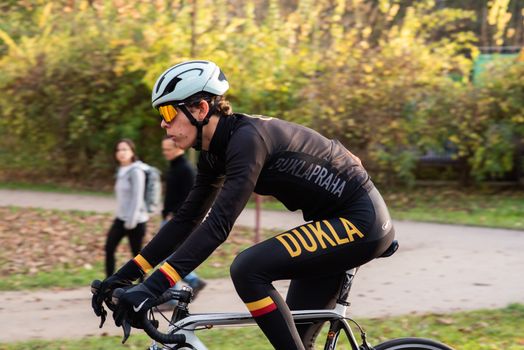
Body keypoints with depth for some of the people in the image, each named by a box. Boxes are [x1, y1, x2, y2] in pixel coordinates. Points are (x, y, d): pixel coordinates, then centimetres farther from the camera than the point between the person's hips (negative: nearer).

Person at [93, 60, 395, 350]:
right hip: (337, 221, 10)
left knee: (249, 270, -23)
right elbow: (187, 220, 9)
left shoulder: (248, 138, -24)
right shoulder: (216, 151, 4)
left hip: (361, 221, -10)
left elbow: (218, 225, -32)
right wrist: (125, 275, 3)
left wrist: (153, 286, -37)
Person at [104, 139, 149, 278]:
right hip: (121, 219, 8)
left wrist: (131, 221, -21)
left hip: (135, 221, -8)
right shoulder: (121, 171, 13)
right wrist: (123, 218, 18)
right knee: (109, 249, -1)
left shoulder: (136, 171, -13)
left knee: (137, 254, 1)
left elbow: (137, 198, -18)